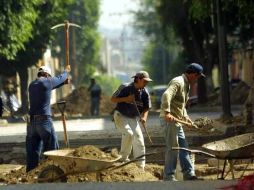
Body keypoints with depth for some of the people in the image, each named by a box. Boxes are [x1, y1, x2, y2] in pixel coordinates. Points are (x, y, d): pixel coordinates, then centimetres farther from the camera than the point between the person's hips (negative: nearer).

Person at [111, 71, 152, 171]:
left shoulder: (145, 93, -4)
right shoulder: (126, 88, -17)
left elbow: (146, 108, 2)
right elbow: (113, 99, -15)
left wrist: (144, 117, -19)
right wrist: (126, 99, -28)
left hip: (133, 118, 5)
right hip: (121, 116, -5)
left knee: (139, 139, -2)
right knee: (128, 133, -28)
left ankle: (140, 168, 4)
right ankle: (124, 157, -9)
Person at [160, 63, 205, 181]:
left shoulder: (186, 85, 20)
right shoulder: (178, 82, -13)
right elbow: (166, 95, -30)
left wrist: (186, 117, 17)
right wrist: (167, 112, -40)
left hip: (176, 120, 10)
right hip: (169, 119, -10)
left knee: (183, 147, 12)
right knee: (172, 148, -8)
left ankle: (188, 174, 18)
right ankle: (169, 176, -4)